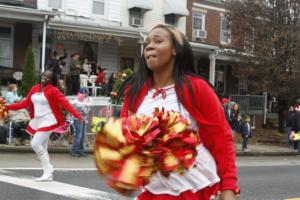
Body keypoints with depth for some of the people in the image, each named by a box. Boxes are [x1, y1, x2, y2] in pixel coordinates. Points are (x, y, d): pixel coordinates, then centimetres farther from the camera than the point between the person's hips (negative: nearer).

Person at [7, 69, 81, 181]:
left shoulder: (53, 90, -9)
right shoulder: (34, 89, 10)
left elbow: (65, 103, -17)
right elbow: (25, 103, 12)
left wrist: (77, 115, -27)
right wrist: (8, 107, 5)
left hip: (48, 121, -7)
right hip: (37, 121, 7)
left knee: (35, 144, -17)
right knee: (42, 148, 9)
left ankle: (48, 169, -4)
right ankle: (48, 174, 17)